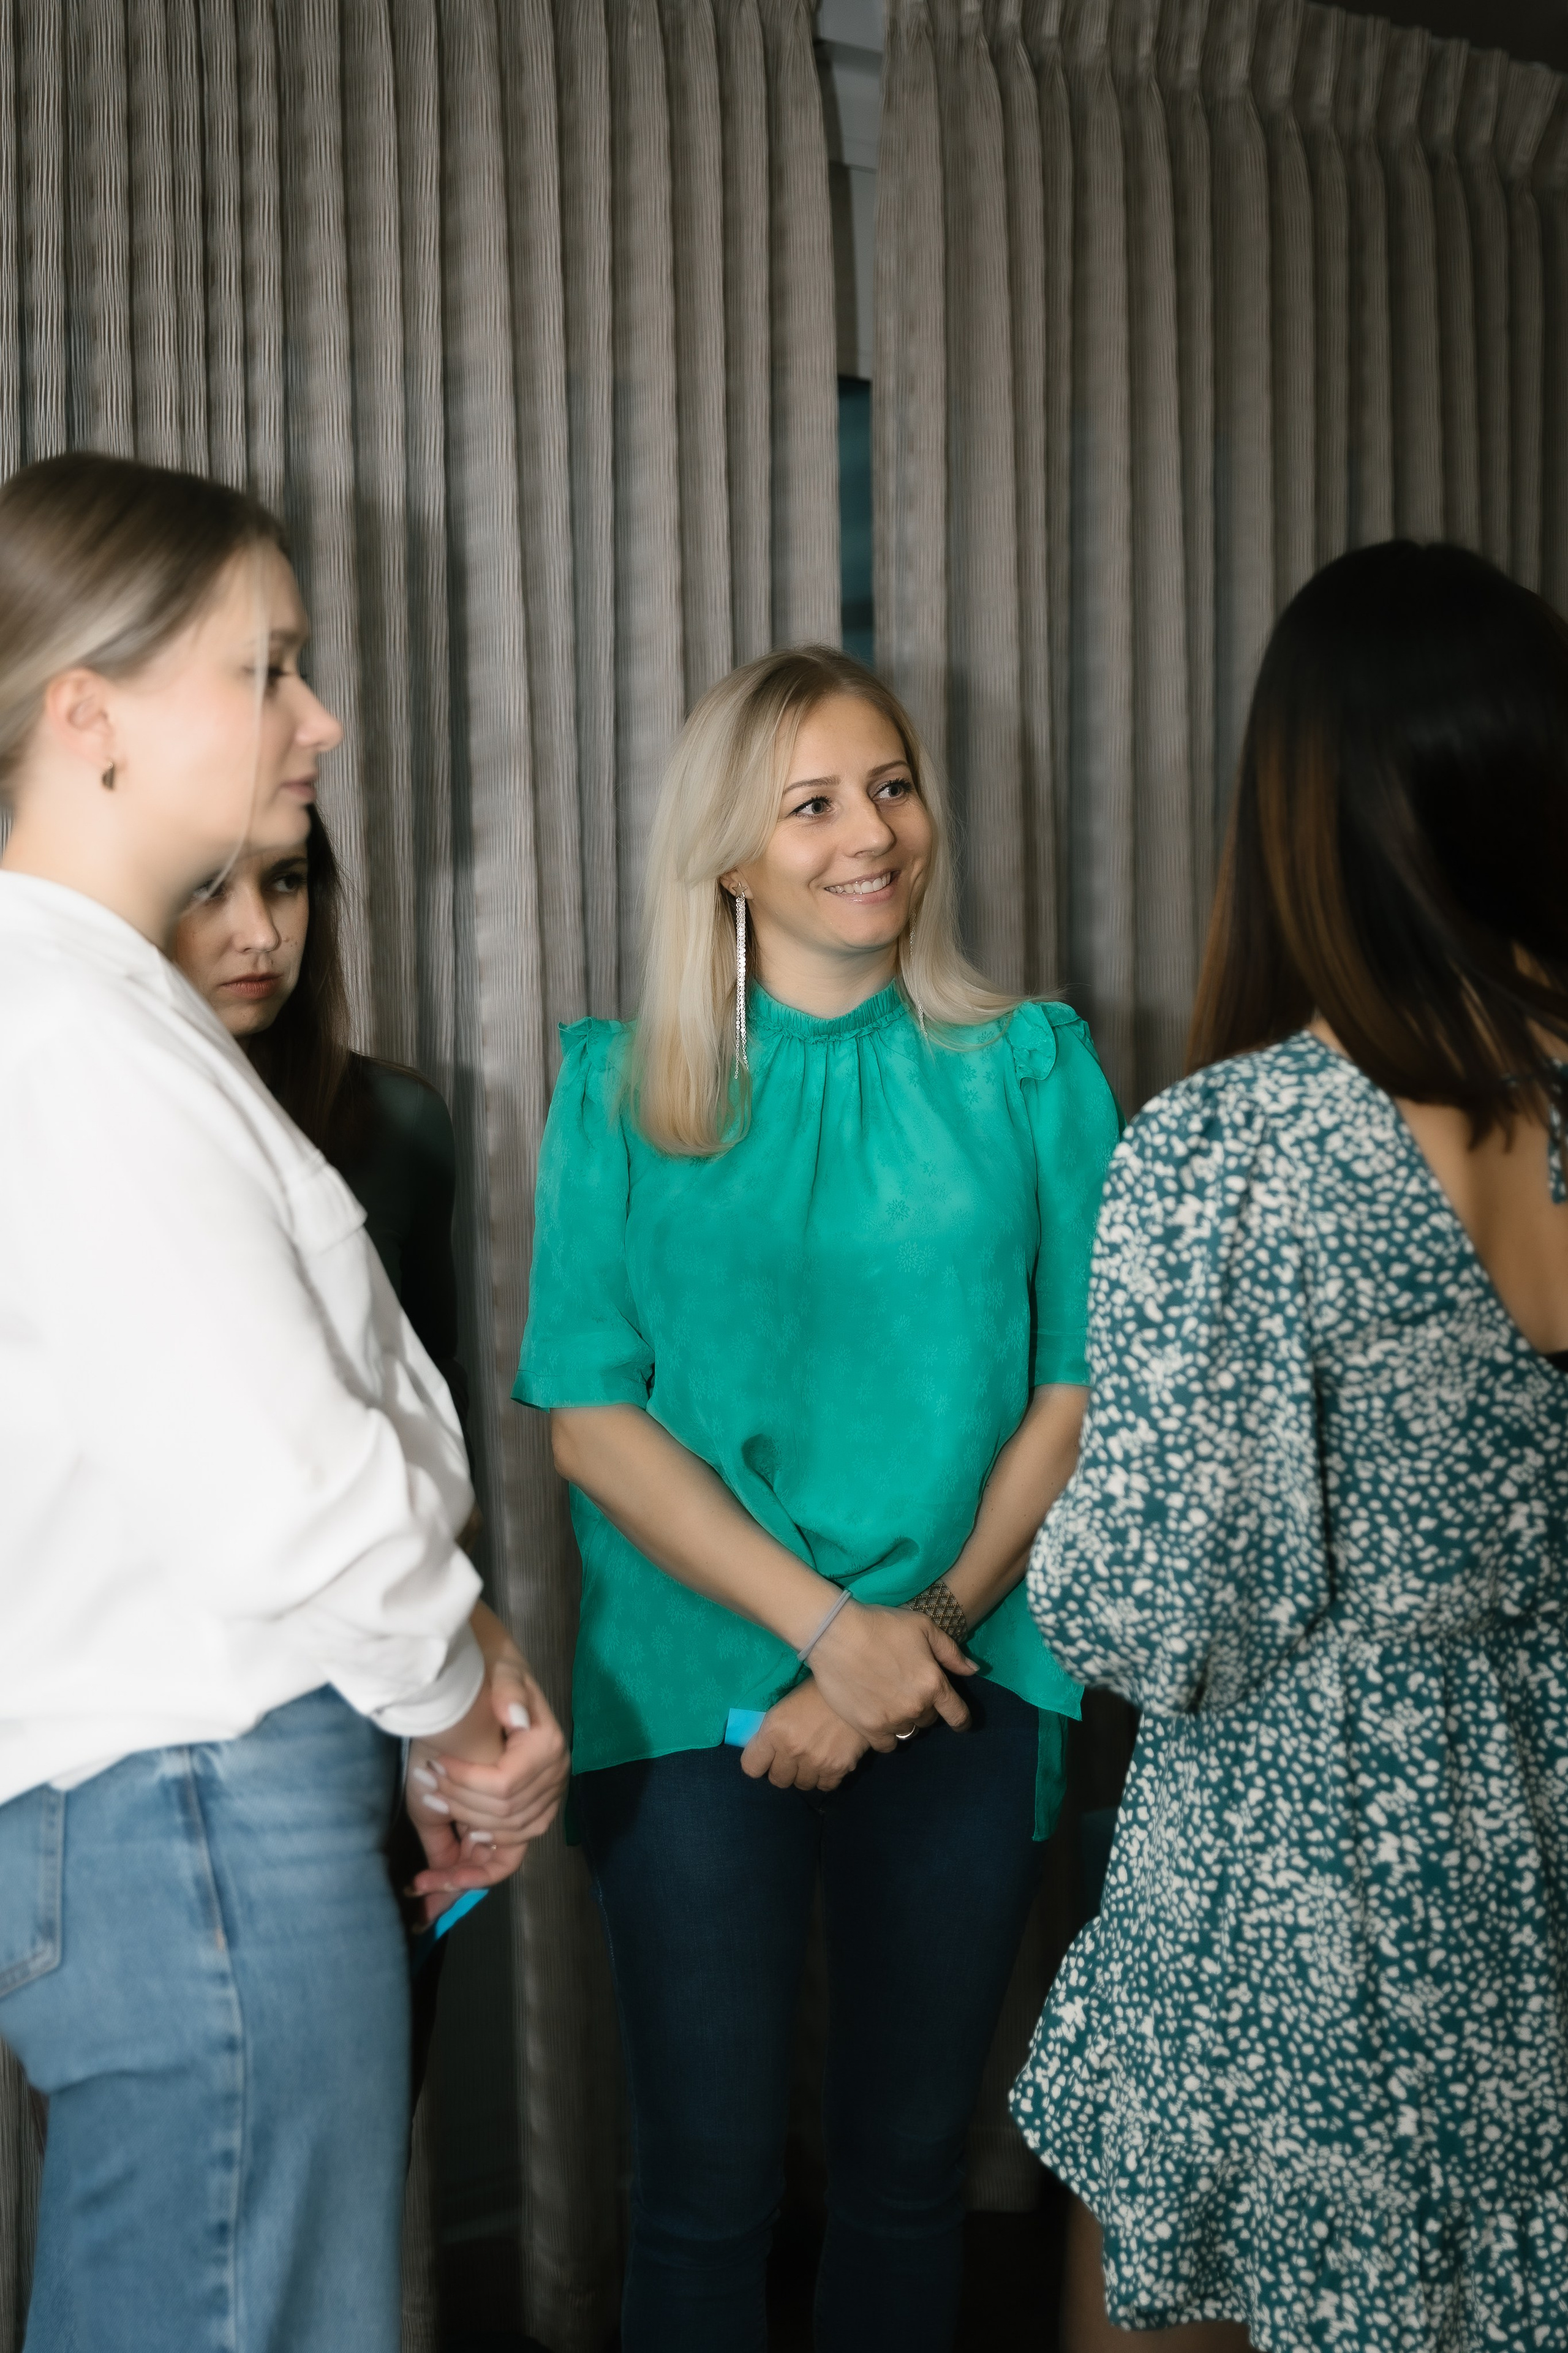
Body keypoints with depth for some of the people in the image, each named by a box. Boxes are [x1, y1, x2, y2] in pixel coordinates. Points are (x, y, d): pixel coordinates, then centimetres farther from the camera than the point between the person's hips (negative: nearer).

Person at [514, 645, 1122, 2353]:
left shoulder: (1033, 1072, 4)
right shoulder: (622, 1090, 0)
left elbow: (1082, 1384, 2)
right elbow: (587, 1416, -5)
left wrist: (937, 1620, -10)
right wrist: (830, 1623, -14)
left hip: (967, 1688, 2)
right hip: (694, 1688, -1)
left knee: (910, 2162, 13)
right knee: (707, 2181, 5)